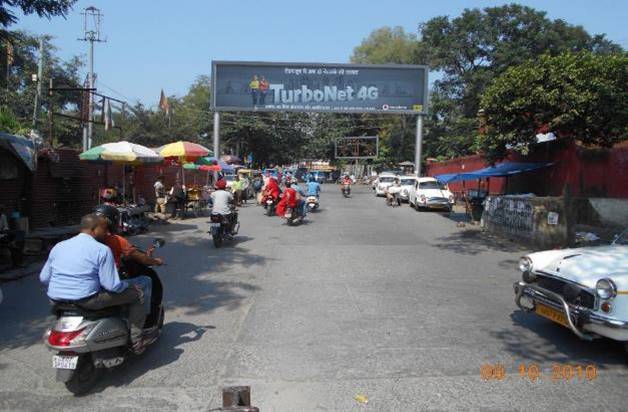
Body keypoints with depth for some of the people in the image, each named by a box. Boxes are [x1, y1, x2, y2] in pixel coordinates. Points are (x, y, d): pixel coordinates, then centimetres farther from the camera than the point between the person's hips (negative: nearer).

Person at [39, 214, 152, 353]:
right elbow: (112, 285, -13)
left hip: (56, 299, 7)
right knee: (137, 291, 4)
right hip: (86, 300, -7)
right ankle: (136, 342, 7)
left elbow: (44, 278, 13)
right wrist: (128, 285, 6)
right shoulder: (102, 250, -9)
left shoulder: (59, 246, 10)